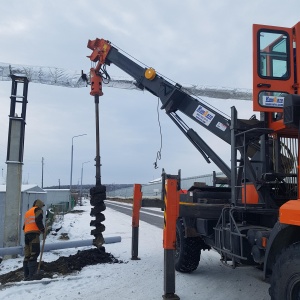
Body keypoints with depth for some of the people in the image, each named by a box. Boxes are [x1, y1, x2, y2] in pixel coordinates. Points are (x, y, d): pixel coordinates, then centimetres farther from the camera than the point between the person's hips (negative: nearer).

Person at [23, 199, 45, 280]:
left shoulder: (27, 212, 30)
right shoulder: (38, 210, 5)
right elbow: (38, 221, -12)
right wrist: (42, 229, -2)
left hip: (26, 234, 9)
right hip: (34, 233, -8)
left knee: (27, 255, 8)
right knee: (34, 253, -14)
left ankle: (26, 275, 9)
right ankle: (31, 274, -23)